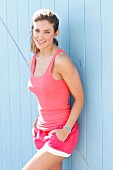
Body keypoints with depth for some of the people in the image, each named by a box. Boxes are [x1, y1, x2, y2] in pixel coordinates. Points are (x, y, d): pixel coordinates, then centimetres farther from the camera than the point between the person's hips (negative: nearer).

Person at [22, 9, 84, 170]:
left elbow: (79, 99, -13)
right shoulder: (35, 60, 6)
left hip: (60, 133, -7)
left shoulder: (61, 60, -18)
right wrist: (37, 122, 10)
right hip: (42, 131, 7)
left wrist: (66, 130, -16)